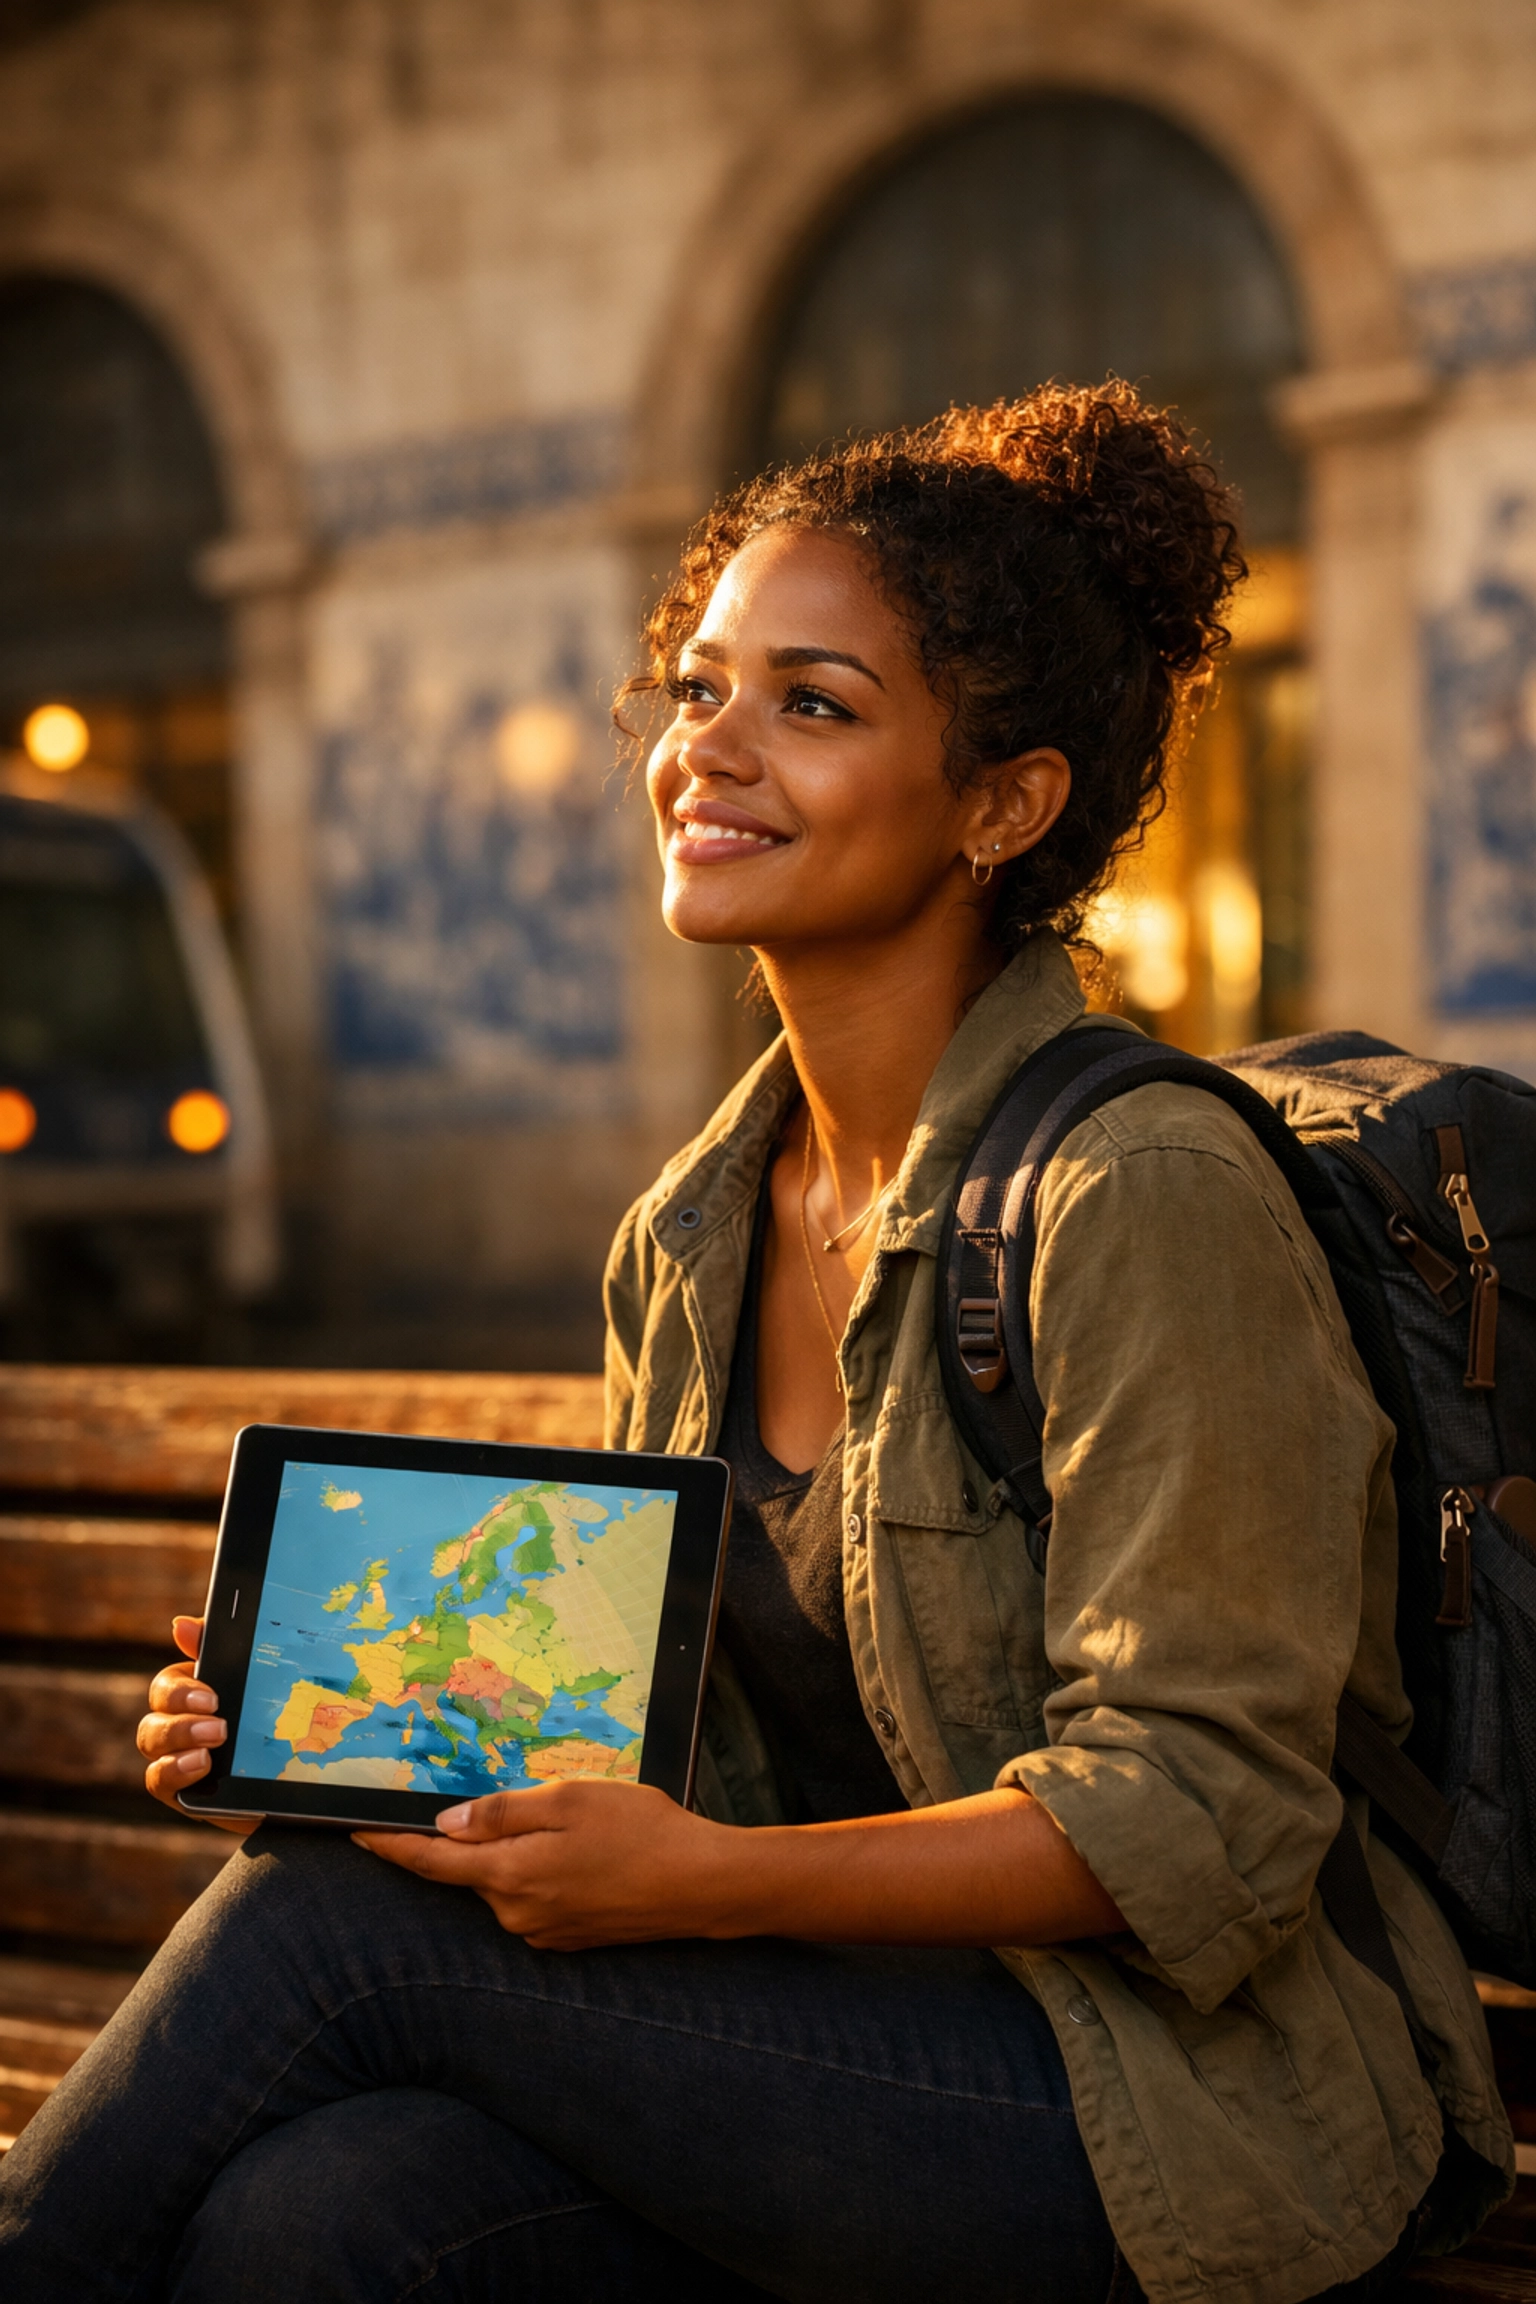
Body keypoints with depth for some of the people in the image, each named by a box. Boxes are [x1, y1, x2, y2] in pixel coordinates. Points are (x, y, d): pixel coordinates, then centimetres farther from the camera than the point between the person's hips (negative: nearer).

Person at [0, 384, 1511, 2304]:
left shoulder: (1142, 1199, -15)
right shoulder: (686, 1240, 9)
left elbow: (1195, 1817, -17)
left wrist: (706, 1881, -27)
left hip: (1173, 2102, -6)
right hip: (845, 2050, 6)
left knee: (336, 1915, -20)